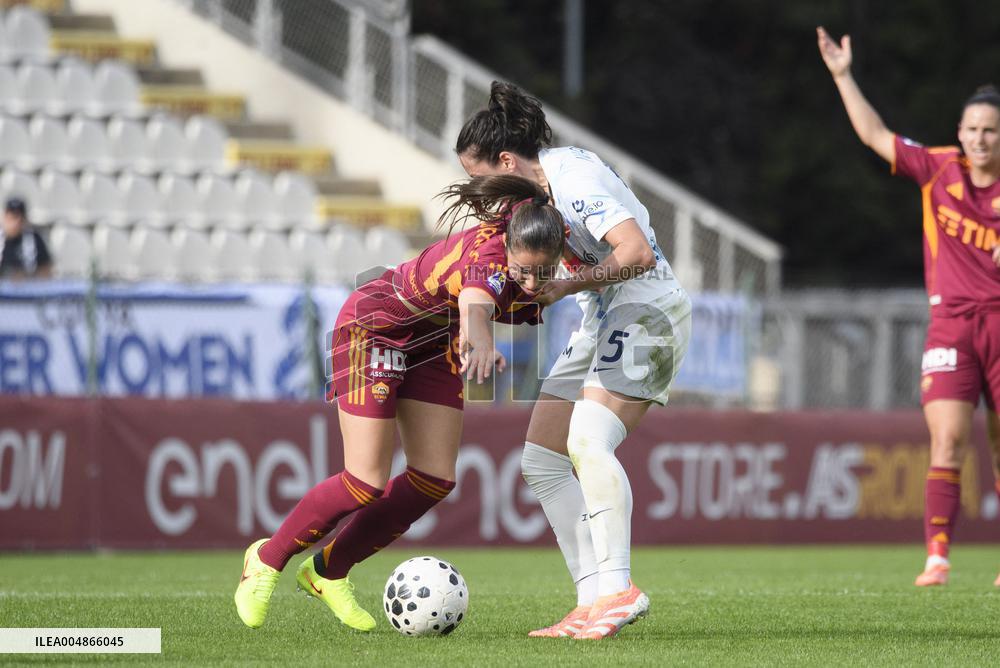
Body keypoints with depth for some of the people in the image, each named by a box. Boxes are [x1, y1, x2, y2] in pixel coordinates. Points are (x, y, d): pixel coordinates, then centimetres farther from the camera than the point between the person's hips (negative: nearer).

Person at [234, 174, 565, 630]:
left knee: (435, 480, 0)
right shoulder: (488, 255, -39)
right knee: (367, 483, -13)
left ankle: (328, 571, 18)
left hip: (432, 343, 8)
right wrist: (480, 343, -85)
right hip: (375, 325, -8)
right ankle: (267, 559, 11)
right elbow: (476, 302, -65)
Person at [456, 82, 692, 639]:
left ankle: (617, 588, -27)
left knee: (587, 443, -28)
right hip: (602, 323, 10)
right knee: (541, 464, 3)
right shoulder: (544, 179, 9)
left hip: (645, 313, -10)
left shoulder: (574, 179, -20)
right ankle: (597, 600, -2)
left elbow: (638, 253, -29)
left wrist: (566, 286, -22)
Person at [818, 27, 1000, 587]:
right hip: (951, 323, 0)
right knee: (948, 441, -13)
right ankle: (937, 557, -16)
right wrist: (843, 76, 9)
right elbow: (875, 135, 10)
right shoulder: (938, 169, 5)